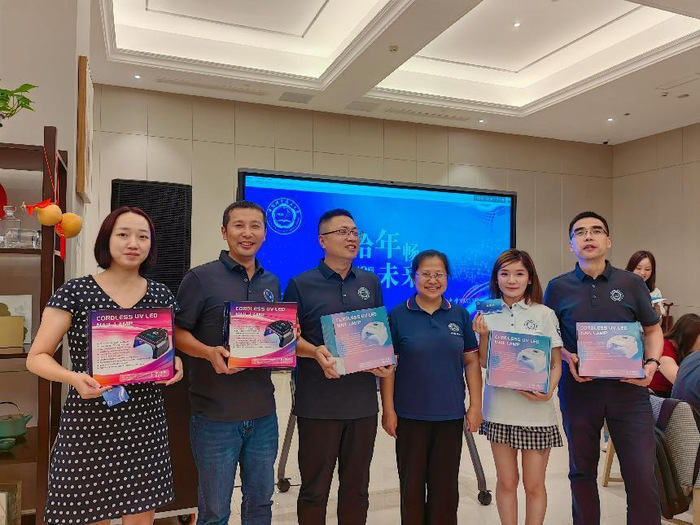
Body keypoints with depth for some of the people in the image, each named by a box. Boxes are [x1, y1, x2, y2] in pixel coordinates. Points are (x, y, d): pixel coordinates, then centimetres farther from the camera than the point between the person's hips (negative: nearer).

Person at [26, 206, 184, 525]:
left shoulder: (161, 295, 4)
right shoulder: (74, 293, -6)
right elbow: (37, 358, -4)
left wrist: (175, 364, -8)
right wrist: (74, 378, -23)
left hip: (145, 424, 3)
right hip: (89, 425, -2)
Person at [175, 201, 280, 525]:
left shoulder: (271, 283, 10)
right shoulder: (200, 278, -7)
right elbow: (177, 333, -7)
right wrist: (209, 353, -24)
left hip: (263, 413, 5)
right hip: (215, 415, -5)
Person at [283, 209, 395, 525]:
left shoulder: (370, 283, 9)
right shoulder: (301, 285, -2)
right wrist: (315, 352, -20)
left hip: (363, 402, 4)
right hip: (317, 404, -3)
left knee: (356, 487, 15)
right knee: (314, 488, 8)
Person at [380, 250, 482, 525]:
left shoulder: (460, 315, 3)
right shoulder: (398, 316, -4)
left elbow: (471, 361, 6)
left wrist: (475, 405, 2)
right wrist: (388, 409, -6)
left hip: (450, 414, 2)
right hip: (410, 414, -2)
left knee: (445, 485, 13)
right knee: (412, 484, 12)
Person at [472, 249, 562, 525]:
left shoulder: (544, 314, -2)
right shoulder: (488, 315, 2)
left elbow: (556, 363, 0)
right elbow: (484, 363, 4)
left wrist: (549, 391, -16)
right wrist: (483, 335, -13)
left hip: (536, 410, -1)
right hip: (500, 408, 2)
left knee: (534, 484, 8)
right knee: (506, 482, 12)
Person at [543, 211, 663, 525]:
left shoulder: (631, 283, 2)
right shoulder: (558, 287, 1)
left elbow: (653, 330, 12)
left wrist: (651, 363, -6)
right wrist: (567, 357, -12)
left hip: (628, 389, 0)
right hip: (578, 389, 0)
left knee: (641, 474, -2)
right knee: (582, 472, 14)